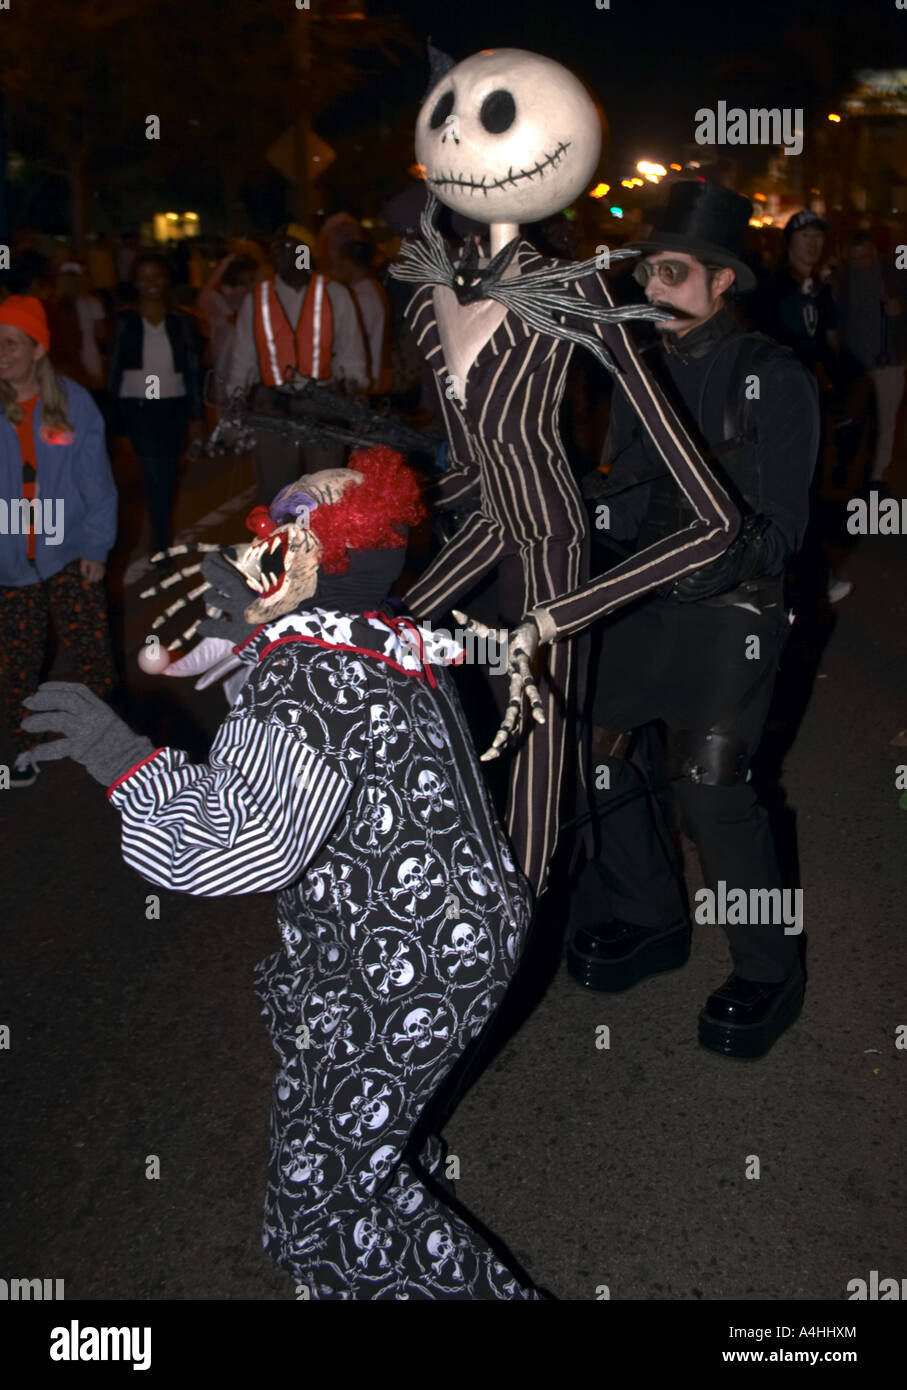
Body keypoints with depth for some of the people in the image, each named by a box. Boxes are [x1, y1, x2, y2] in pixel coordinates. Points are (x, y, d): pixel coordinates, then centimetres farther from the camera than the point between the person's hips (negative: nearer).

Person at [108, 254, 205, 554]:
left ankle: (161, 536, 29)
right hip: (138, 408, -2)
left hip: (174, 407, 2)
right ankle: (162, 544, -7)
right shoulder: (124, 322, -1)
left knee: (169, 475, 10)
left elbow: (194, 370, 4)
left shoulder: (182, 322, 3)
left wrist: (196, 416, 2)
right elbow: (114, 369, 2)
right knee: (155, 475, -13)